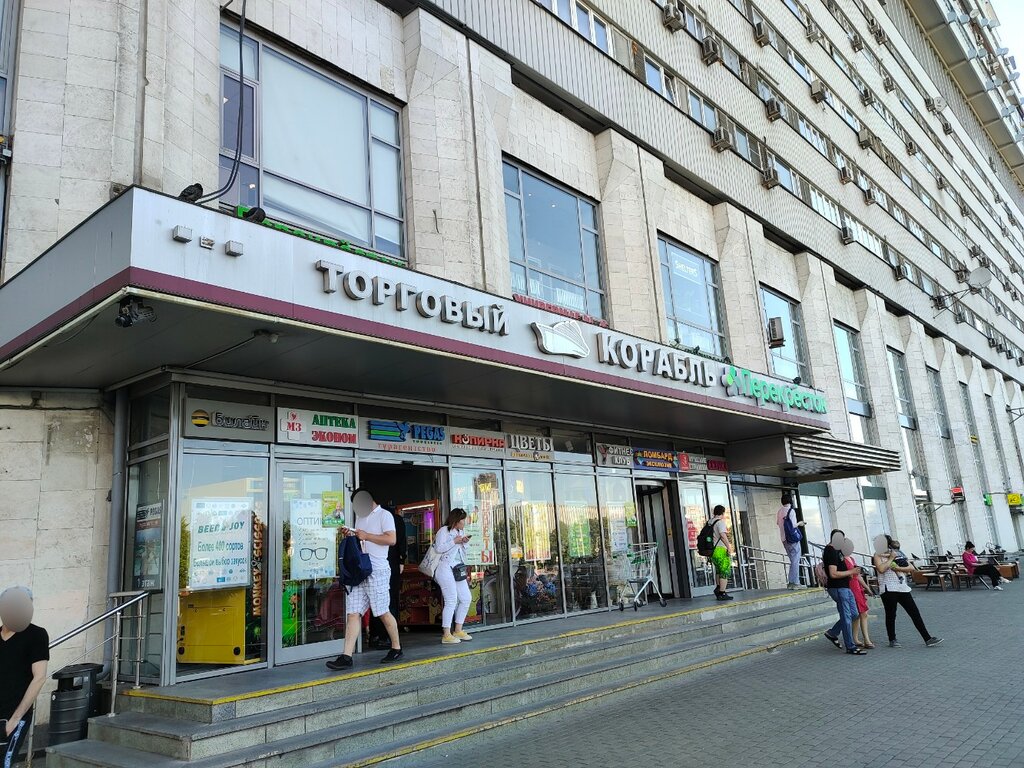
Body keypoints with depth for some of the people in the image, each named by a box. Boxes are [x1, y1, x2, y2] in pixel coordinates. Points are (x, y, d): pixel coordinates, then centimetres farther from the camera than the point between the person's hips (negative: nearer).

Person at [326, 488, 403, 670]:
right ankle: (346, 656, -4)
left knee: (383, 612, 0)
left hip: (377, 571, -7)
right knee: (353, 613, -2)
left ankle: (397, 648, 17)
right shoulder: (360, 517, 22)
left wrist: (366, 536, -13)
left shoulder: (384, 515, -2)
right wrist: (350, 535, 9)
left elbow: (391, 539, -14)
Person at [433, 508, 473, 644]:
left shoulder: (461, 531, 20)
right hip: (445, 568, -9)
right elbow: (439, 548, -17)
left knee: (466, 598, 7)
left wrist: (464, 543, 7)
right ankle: (446, 635, -5)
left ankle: (458, 630, 17)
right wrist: (454, 541, -14)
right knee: (451, 601, -10)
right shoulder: (444, 531, -5)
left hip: (458, 570, 9)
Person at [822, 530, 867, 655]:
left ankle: (832, 633, 24)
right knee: (846, 617, -3)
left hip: (844, 587, 10)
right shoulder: (832, 552, -20)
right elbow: (833, 574, -26)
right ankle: (851, 647, 5)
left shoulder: (834, 550, 13)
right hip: (838, 588, -10)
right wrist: (850, 572, -15)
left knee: (853, 614, 15)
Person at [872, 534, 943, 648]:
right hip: (888, 589, -5)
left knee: (915, 613, 2)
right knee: (891, 615, 3)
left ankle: (928, 639, 4)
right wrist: (891, 558, -8)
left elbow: (911, 568, 8)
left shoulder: (898, 554, 17)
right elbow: (881, 569, -18)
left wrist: (898, 568, -8)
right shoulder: (878, 555, 1)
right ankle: (892, 640, 15)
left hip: (902, 588, 5)